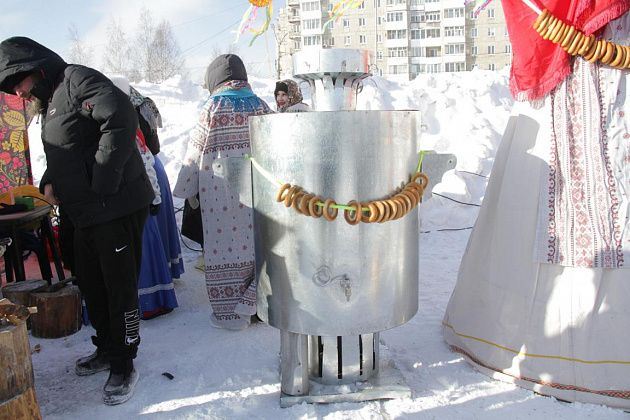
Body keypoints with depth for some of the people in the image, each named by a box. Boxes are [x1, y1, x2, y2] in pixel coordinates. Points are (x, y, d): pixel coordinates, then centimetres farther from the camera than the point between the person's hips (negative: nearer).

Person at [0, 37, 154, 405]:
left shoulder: (77, 79, -9)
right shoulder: (49, 103, 20)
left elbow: (122, 119, -25)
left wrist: (103, 184, -23)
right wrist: (49, 182, 8)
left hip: (117, 208, -10)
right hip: (86, 213, 10)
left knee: (120, 288, -1)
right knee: (91, 285, 18)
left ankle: (124, 366, 13)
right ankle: (107, 350, 35)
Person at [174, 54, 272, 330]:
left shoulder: (213, 108, -4)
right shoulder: (260, 106, 7)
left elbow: (195, 153, -1)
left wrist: (186, 190, 9)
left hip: (219, 189, -4)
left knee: (223, 244, 5)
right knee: (253, 240, 10)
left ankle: (230, 313, 13)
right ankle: (249, 302, 15)